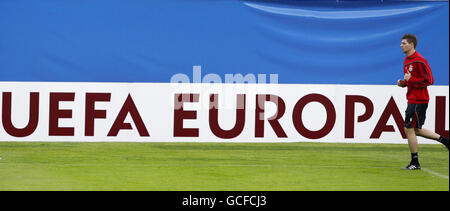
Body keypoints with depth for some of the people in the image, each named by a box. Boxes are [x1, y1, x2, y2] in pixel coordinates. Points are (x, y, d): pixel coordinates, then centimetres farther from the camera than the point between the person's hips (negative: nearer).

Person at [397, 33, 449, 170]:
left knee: (409, 129, -6)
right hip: (412, 99, 10)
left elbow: (428, 80, -19)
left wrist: (410, 80, -19)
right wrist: (403, 83, 7)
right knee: (416, 130, 15)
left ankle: (415, 163, 2)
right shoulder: (407, 60, 14)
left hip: (418, 100, -10)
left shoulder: (419, 61, -17)